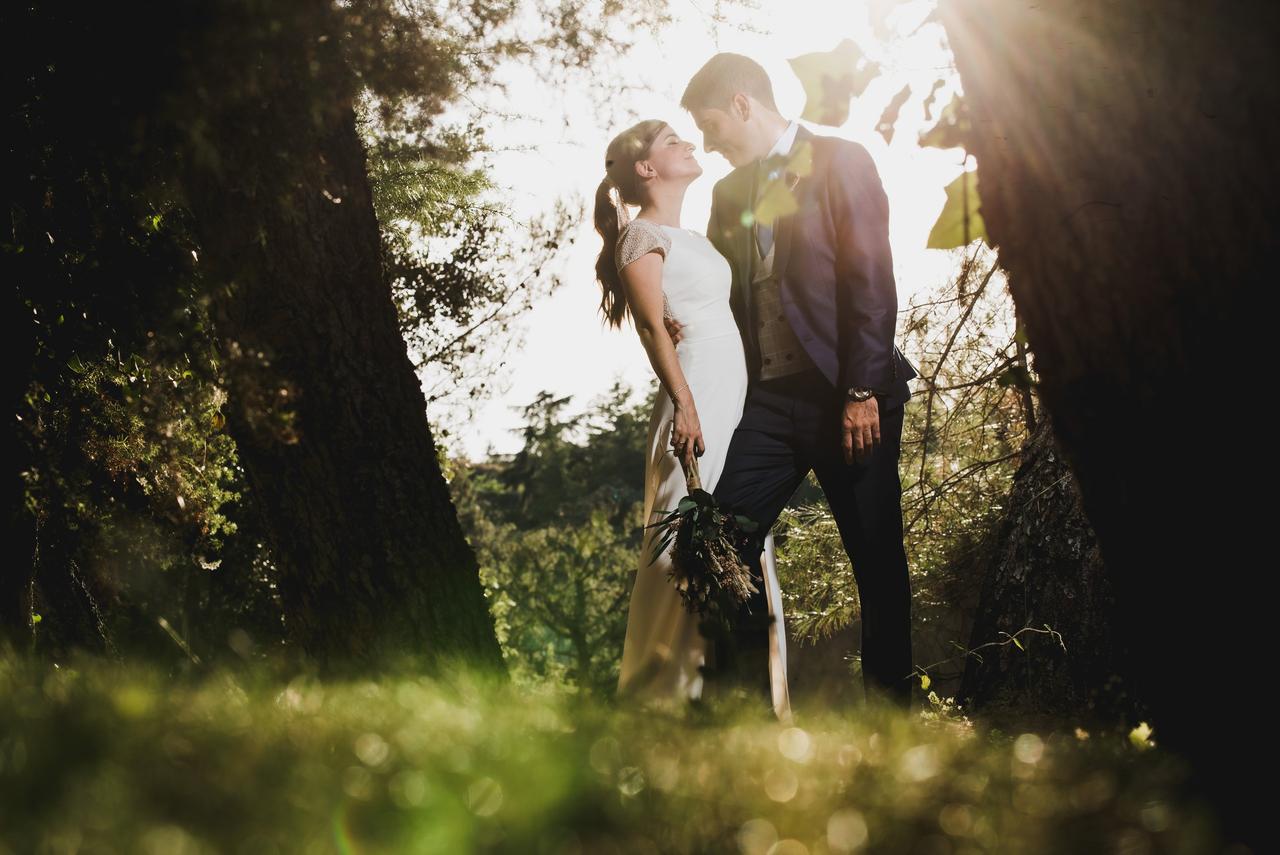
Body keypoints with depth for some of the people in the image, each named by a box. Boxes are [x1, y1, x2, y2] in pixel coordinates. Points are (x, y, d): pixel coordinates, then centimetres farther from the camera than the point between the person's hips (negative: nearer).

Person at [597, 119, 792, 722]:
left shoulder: (690, 237, 22)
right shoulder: (641, 235, -3)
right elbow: (652, 326, -13)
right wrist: (683, 403, -22)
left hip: (735, 400, 9)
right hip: (697, 405, -9)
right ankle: (672, 689, -6)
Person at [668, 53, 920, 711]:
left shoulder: (839, 162, 0)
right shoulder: (730, 192, 18)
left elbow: (872, 280, -8)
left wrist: (863, 391, -15)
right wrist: (686, 325, 0)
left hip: (850, 395, -5)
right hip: (771, 397, 6)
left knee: (875, 555, -1)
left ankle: (891, 703, 7)